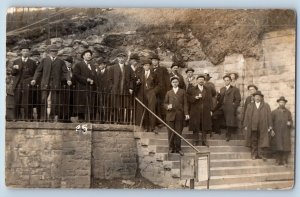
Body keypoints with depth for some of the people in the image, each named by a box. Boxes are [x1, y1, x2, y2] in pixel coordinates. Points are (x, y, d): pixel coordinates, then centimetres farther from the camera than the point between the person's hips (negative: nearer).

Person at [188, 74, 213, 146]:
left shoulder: (207, 90, 14)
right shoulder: (192, 90, 7)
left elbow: (210, 100, 11)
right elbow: (189, 99, -1)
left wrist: (211, 110, 5)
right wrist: (195, 98, -18)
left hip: (205, 112, 2)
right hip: (195, 112, -2)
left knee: (205, 127, 2)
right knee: (195, 127, -1)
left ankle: (204, 141, 10)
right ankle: (196, 141, 8)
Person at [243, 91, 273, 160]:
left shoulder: (266, 106, 10)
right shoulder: (250, 106, 14)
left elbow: (269, 116, 5)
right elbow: (246, 116, 10)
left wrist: (270, 126, -2)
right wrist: (246, 125, 3)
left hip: (262, 127, -1)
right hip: (252, 127, 1)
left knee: (262, 141, -1)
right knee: (253, 141, 5)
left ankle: (261, 154, 7)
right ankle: (254, 154, 12)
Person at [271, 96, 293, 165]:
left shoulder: (288, 112, 15)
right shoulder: (274, 112, 10)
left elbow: (291, 121, 14)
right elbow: (271, 122, 7)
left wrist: (289, 123, -9)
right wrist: (272, 130, -4)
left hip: (286, 133, 1)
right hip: (277, 133, -1)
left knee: (286, 147, -6)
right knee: (278, 147, -6)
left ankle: (284, 161, 0)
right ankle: (278, 161, -1)